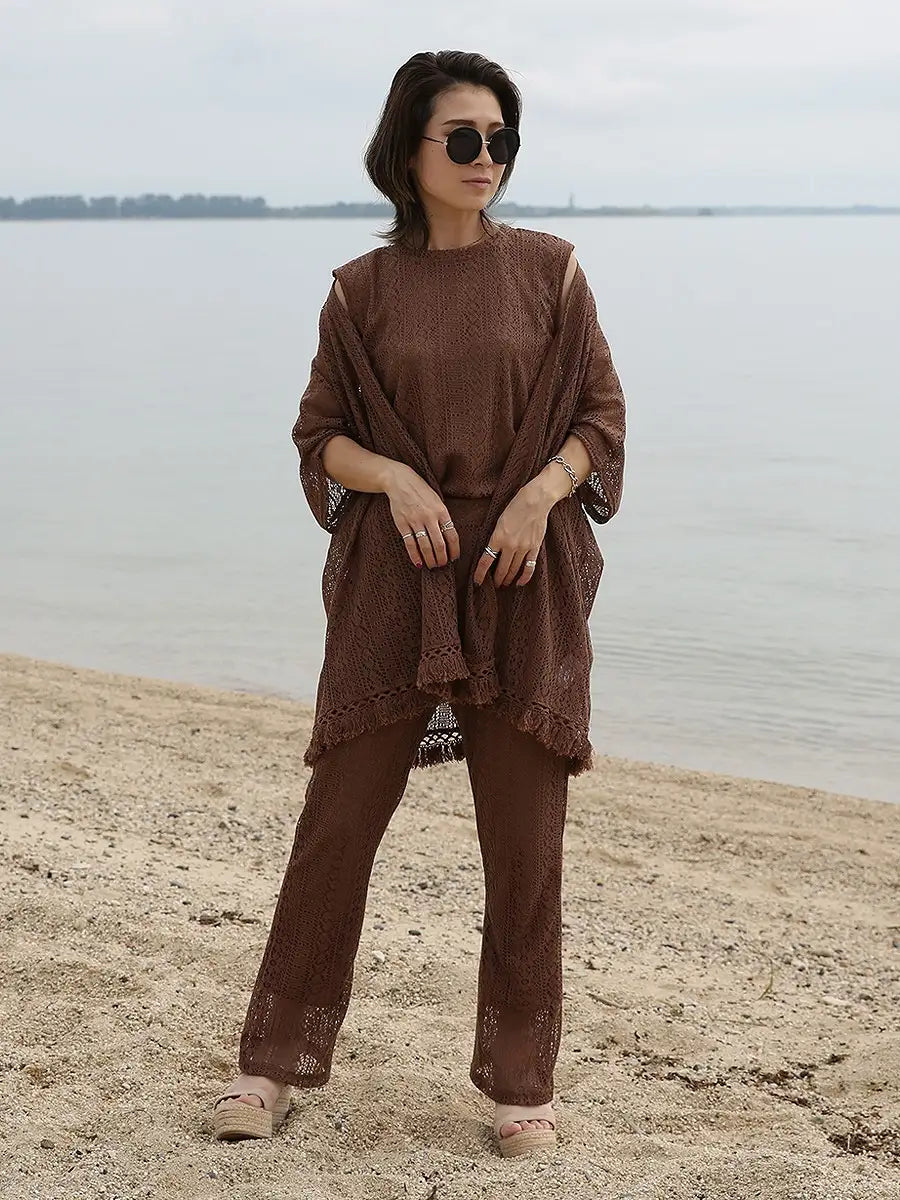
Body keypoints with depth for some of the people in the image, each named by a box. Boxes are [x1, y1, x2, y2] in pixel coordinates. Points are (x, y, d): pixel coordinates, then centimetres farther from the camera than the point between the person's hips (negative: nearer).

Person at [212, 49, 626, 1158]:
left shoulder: (548, 271, 4)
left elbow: (601, 417, 5)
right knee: (338, 818, 3)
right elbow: (320, 434, 7)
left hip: (525, 578, 0)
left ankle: (521, 1080, 17)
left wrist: (539, 492, -13)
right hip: (395, 577, 0)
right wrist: (394, 477, -12)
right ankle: (275, 1060, 18)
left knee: (525, 839, 3)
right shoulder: (363, 289, 5)